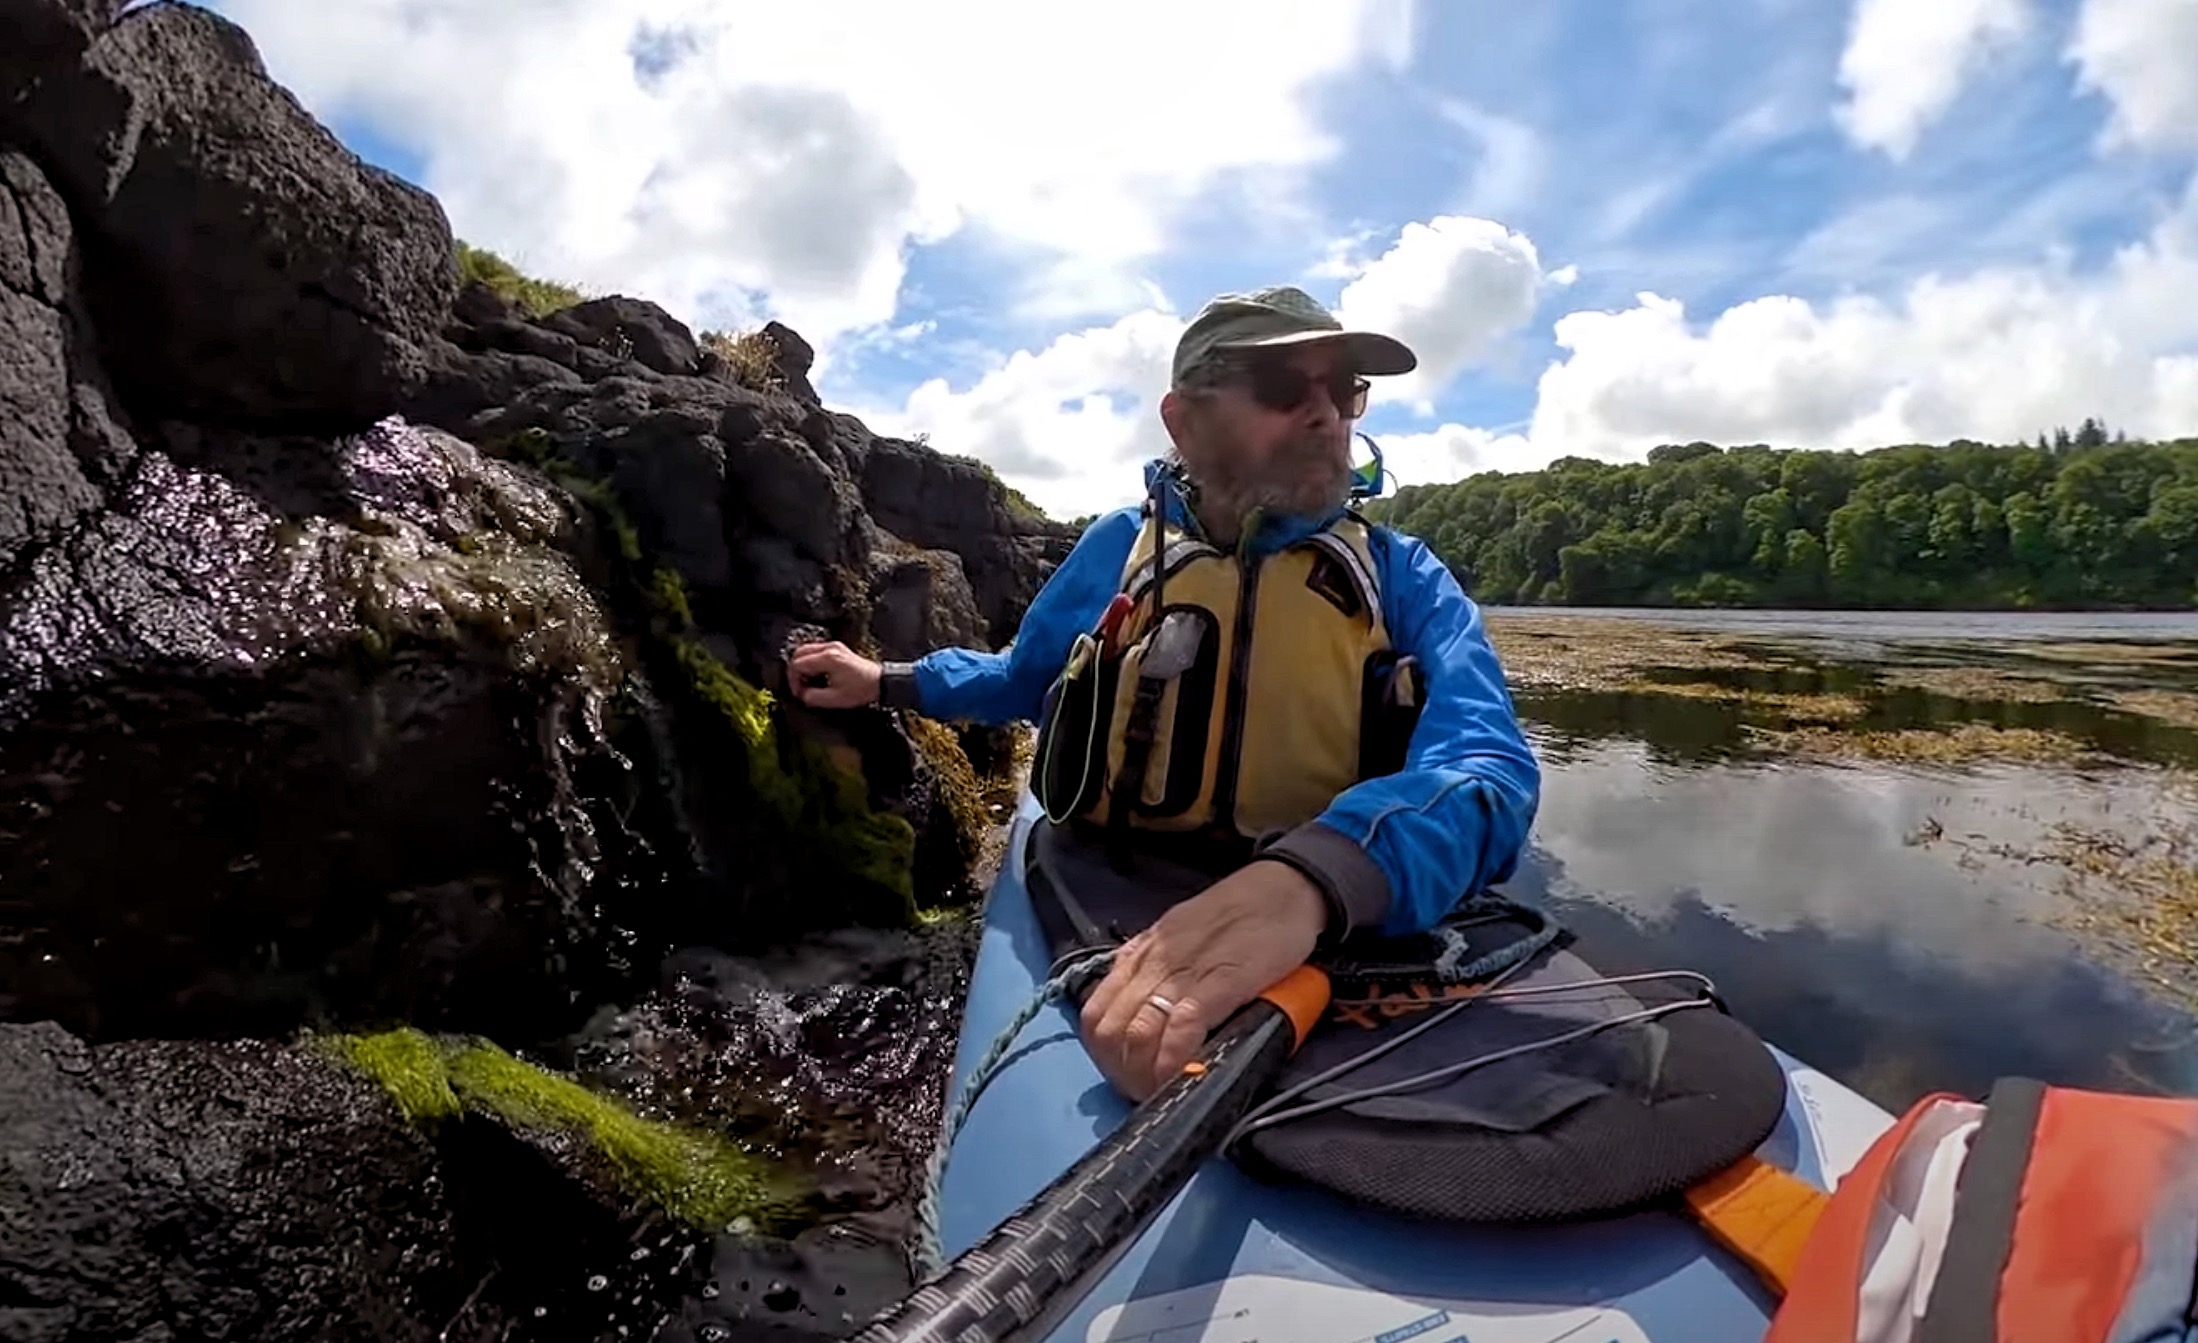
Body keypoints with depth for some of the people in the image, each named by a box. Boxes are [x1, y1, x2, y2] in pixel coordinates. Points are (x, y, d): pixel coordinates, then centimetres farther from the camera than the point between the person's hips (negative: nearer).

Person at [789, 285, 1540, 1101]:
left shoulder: (1403, 578, -1)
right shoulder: (1116, 549, 5)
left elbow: (1488, 767, -22)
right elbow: (1023, 680, 26)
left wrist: (1309, 878, -41)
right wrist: (884, 681, 21)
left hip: (1334, 937, -1)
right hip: (1103, 920, 2)